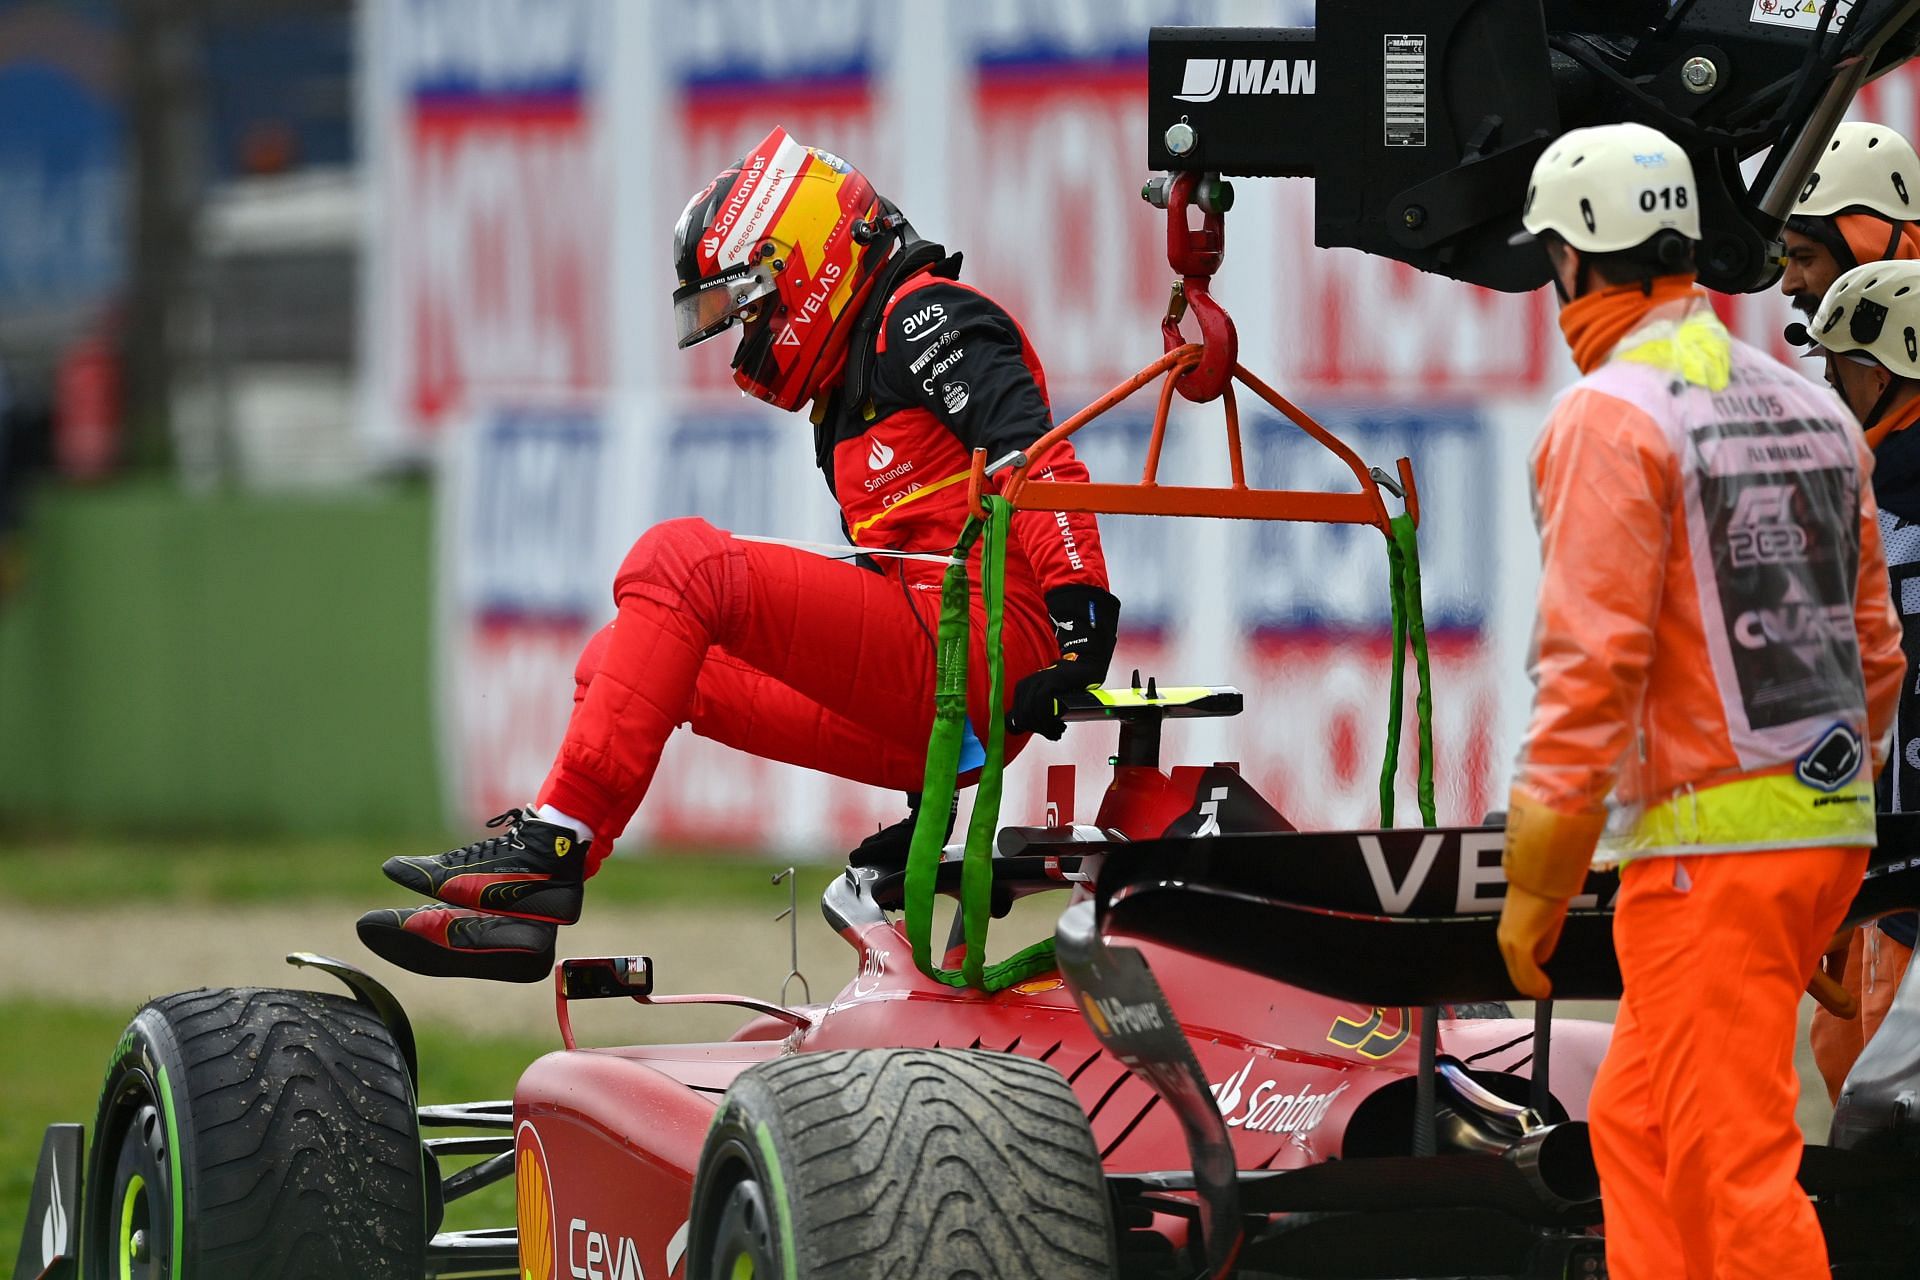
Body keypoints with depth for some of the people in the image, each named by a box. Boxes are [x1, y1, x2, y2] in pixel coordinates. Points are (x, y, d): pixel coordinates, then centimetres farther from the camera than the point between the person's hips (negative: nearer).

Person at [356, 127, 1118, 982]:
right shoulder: (844, 407, 30)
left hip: (973, 640, -10)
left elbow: (1031, 446, -16)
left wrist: (1079, 604, -28)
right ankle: (516, 914, -3)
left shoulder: (924, 317, 0)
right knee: (622, 659, 9)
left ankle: (550, 848, -25)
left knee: (681, 561, -20)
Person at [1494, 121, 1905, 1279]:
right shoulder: (1812, 408, 14)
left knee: (1737, 1169, -7)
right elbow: (1875, 652, 18)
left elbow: (1589, 671, -17)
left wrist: (1532, 890, -12)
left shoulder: (1610, 416, -11)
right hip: (1827, 833, 8)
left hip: (1706, 848, -8)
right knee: (1637, 1128, 18)